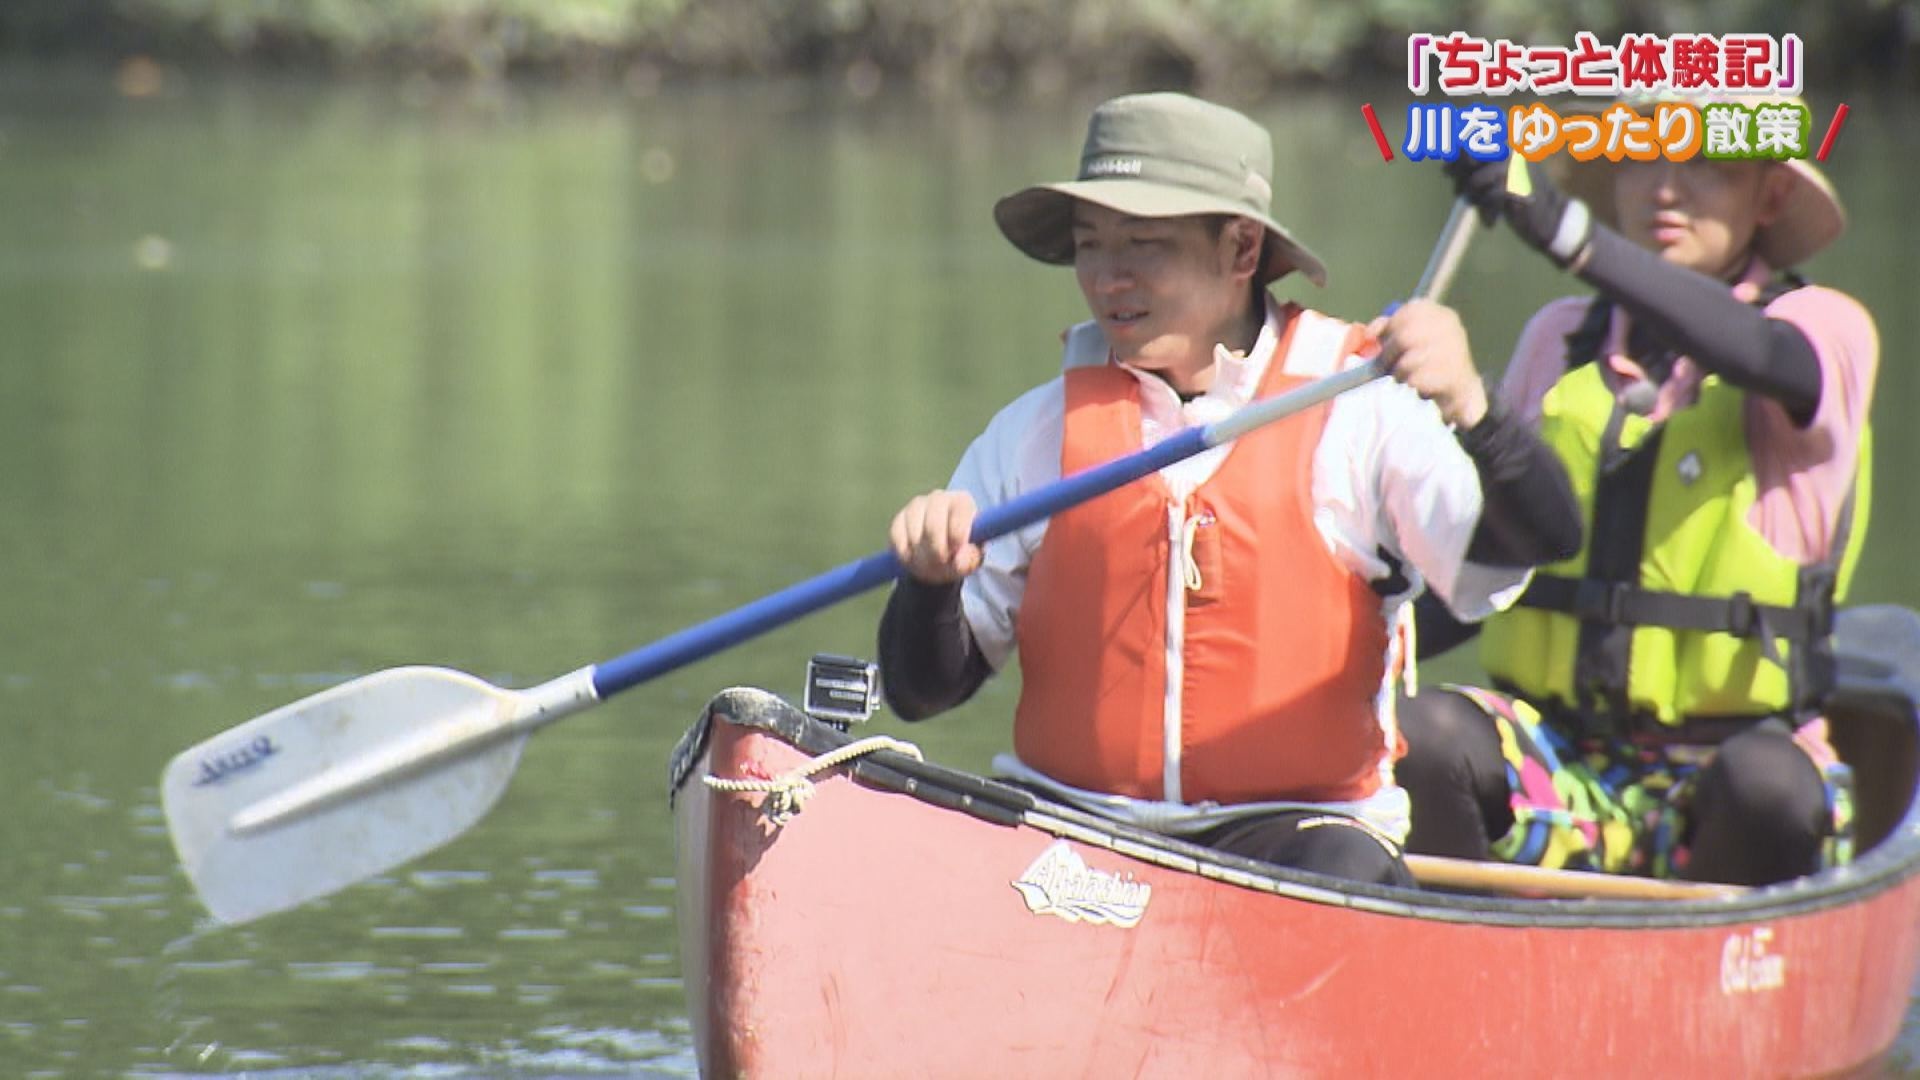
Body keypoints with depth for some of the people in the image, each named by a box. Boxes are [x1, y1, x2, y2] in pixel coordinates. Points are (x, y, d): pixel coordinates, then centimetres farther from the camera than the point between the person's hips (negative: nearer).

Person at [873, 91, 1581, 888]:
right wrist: (932, 579, -13)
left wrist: (1466, 409, -33)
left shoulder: (1361, 417, 1)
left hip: (1296, 822, -2)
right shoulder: (1036, 433, 11)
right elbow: (921, 692, 9)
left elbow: (1541, 542, -15)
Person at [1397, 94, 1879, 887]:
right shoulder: (1559, 339, 13)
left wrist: (1567, 232, -39)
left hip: (1721, 776, -2)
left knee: (1768, 785, -37)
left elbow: (1752, 353, -25)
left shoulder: (1827, 332, 1)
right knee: (1421, 735, -29)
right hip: (1551, 762, 2)